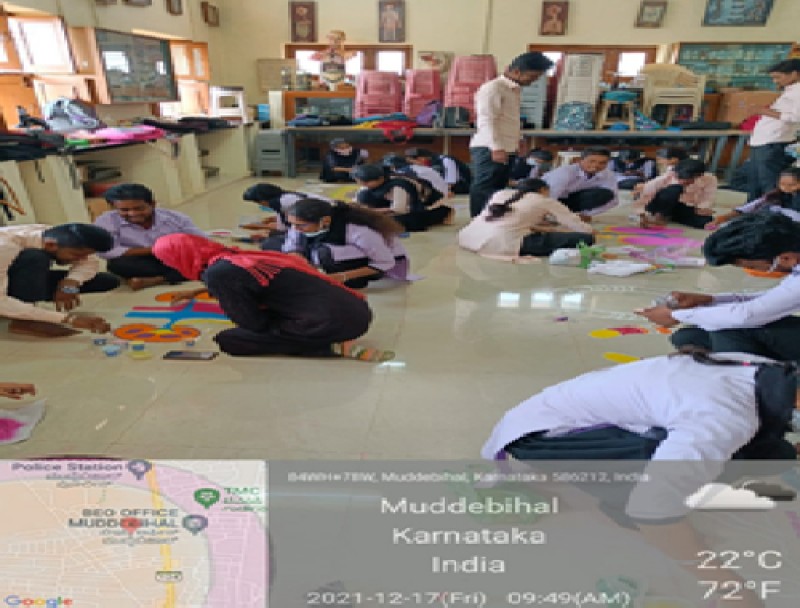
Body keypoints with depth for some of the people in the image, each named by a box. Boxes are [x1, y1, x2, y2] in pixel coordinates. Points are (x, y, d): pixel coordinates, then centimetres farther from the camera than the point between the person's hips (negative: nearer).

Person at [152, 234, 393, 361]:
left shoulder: (217, 272, -7)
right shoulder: (239, 257, 19)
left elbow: (253, 323, -4)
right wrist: (199, 291, 54)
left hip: (328, 322, -9)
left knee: (226, 341, 4)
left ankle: (334, 348, -5)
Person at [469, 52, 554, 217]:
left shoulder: (515, 90, 20)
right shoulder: (492, 88, -9)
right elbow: (487, 120, -18)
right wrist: (496, 148, -25)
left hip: (507, 148, 9)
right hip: (489, 149, -9)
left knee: (498, 188, 11)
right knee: (484, 188, -5)